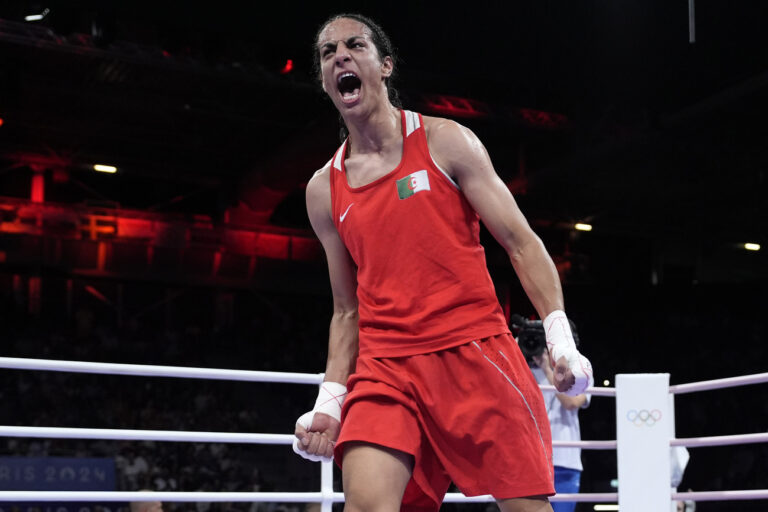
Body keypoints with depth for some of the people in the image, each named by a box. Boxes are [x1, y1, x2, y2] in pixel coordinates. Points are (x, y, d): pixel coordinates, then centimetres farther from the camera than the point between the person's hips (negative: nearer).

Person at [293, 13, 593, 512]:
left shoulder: (446, 141, 3)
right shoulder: (324, 189, 13)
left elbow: (520, 242, 1)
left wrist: (561, 338, -10)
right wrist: (330, 400, 7)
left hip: (476, 349, -2)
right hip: (386, 365, 2)